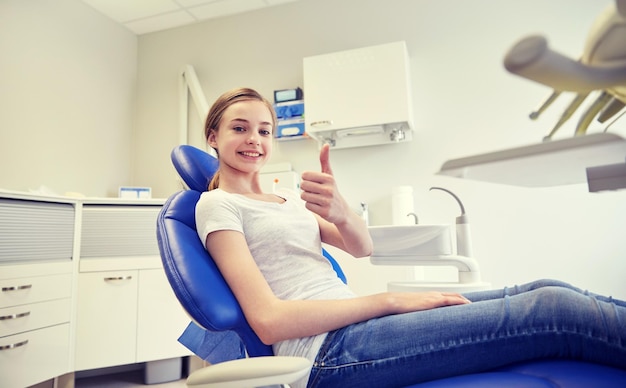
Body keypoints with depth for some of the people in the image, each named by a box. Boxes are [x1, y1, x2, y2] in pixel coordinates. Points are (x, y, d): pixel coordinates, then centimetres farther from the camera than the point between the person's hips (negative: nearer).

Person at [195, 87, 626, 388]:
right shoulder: (217, 205, -3)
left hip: (353, 321, 7)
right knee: (552, 311, -17)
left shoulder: (285, 197, 18)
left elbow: (362, 247, 4)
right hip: (329, 349, -7)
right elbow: (268, 320, -16)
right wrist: (391, 300, -14)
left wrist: (340, 211, -20)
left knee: (545, 290, -2)